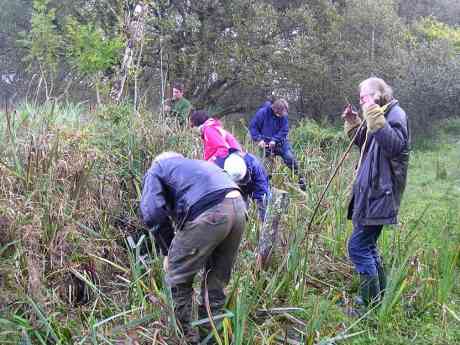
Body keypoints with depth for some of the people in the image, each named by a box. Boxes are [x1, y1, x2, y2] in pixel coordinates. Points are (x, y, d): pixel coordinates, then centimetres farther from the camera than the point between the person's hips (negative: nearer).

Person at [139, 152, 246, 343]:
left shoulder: (156, 169, 23)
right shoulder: (196, 163, 41)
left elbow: (152, 213, 3)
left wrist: (168, 251, 14)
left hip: (208, 213, -7)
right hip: (238, 206, 7)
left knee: (179, 277, 15)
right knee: (218, 278, 24)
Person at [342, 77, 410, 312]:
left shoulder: (395, 114, -11)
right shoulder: (380, 115, 19)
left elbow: (395, 146, -26)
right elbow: (366, 144, 25)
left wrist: (376, 120, -32)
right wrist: (353, 124, 13)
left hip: (379, 193, -10)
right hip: (370, 192, 11)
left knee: (358, 246, -10)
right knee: (368, 245, 17)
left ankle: (372, 305, -2)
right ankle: (380, 297, 29)